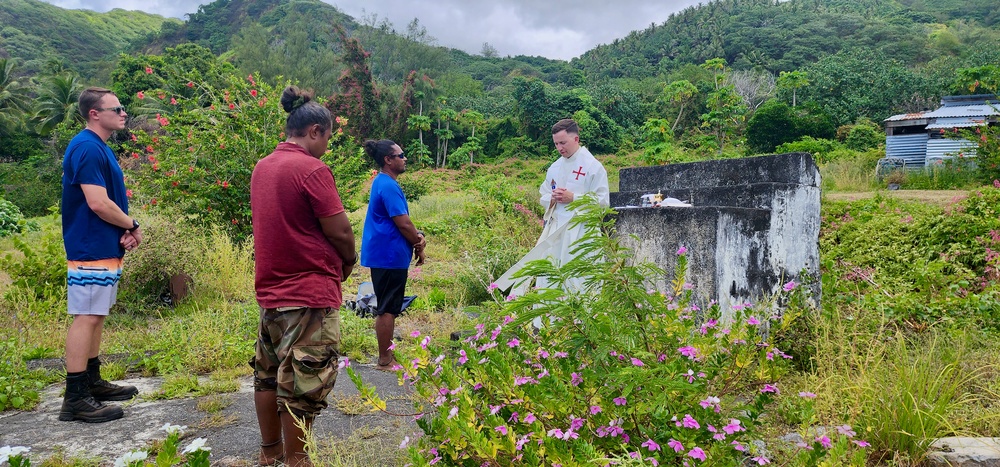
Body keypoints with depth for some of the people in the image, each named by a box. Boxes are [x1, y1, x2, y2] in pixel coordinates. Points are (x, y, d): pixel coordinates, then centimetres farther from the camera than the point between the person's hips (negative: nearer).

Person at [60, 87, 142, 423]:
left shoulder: (99, 147, 15)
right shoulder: (87, 148, -17)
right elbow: (98, 203, -24)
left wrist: (124, 230, 1)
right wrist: (132, 226, -9)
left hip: (104, 248, 10)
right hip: (92, 249, -10)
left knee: (96, 316, 15)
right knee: (86, 317, -7)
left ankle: (92, 382, 26)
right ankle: (75, 398, -3)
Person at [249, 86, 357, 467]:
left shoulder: (262, 167, 8)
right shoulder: (312, 170, -16)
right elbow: (339, 230, -15)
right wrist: (348, 261, 5)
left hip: (270, 290, 9)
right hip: (311, 292, -9)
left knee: (268, 374, 18)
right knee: (302, 384, 2)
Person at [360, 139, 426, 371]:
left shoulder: (382, 183, 15)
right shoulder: (389, 186, -17)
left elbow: (400, 221, 17)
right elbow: (403, 224, -18)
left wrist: (418, 235, 2)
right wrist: (419, 247, -4)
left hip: (383, 255, 11)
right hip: (390, 256, -11)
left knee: (388, 308, 16)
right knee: (387, 309, -3)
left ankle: (387, 355, 25)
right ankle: (385, 361, 5)